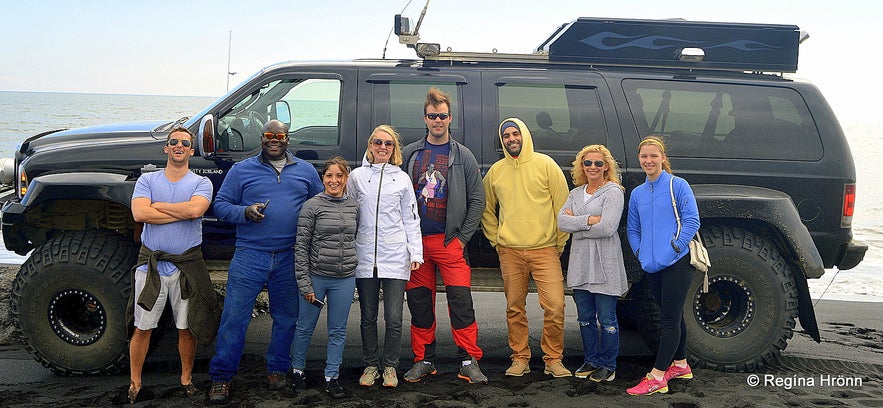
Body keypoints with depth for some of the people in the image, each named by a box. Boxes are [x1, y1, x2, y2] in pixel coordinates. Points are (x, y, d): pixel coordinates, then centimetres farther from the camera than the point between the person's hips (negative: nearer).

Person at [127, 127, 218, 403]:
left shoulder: (201, 183, 3)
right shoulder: (147, 180, 6)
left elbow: (195, 209, -18)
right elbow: (139, 214, -12)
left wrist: (157, 205, -9)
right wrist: (182, 212, -13)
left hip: (187, 264, 0)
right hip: (151, 263, 0)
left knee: (187, 327, 9)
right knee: (142, 327, 4)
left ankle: (186, 379, 23)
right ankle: (134, 383, 16)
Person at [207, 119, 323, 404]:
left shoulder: (306, 171, 12)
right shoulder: (241, 170, 6)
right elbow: (221, 205, 5)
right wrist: (245, 212, -15)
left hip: (290, 259, 2)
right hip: (250, 255, -2)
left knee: (286, 318, 10)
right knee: (234, 317, -4)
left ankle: (277, 370, 26)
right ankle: (221, 377, 5)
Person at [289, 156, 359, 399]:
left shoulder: (354, 207, 6)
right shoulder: (312, 206, -6)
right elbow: (301, 246, -6)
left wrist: (354, 270, 13)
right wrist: (304, 283, -10)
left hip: (345, 279, 3)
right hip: (316, 276, -3)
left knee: (338, 331, 9)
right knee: (305, 327, 9)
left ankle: (332, 378, 19)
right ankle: (297, 370, 29)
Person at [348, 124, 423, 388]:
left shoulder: (402, 179, 9)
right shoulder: (357, 176, 8)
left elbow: (411, 219, 10)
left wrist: (415, 253, 2)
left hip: (395, 258, 0)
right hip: (365, 257, 1)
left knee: (394, 318, -1)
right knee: (368, 317, 8)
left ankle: (390, 367, 15)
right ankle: (370, 365, 22)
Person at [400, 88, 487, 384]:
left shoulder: (463, 156, 6)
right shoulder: (409, 154, 9)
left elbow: (477, 200, 6)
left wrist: (463, 237, -2)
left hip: (450, 241, -2)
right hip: (415, 240, 2)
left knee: (461, 301, -8)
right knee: (419, 304, 6)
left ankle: (469, 362, -1)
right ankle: (423, 360, 16)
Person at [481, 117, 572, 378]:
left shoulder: (545, 164, 0)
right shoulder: (495, 171, 9)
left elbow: (562, 205, 2)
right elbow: (486, 209, 20)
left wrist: (560, 242, 1)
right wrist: (495, 240, 10)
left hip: (544, 249, -2)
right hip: (509, 251, 3)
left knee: (555, 306, -9)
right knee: (514, 308, 7)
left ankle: (553, 359, 6)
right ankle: (520, 358, 19)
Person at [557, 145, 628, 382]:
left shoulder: (613, 192, -5)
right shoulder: (575, 193, 13)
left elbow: (607, 227, -19)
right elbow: (561, 222, -2)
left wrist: (576, 224, -8)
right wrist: (589, 220, -15)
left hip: (605, 265, -6)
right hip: (580, 264, 6)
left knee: (606, 319, 2)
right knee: (585, 318, 13)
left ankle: (608, 366, 14)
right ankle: (591, 361, 26)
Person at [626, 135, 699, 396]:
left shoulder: (678, 185, -4)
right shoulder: (637, 193, 13)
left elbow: (692, 221, -9)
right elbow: (633, 229, 18)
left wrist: (674, 248, -16)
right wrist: (640, 253, 3)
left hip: (677, 263, -6)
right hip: (652, 266, 6)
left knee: (669, 319, -7)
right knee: (673, 316, 17)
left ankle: (656, 378, -10)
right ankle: (680, 365, 30)